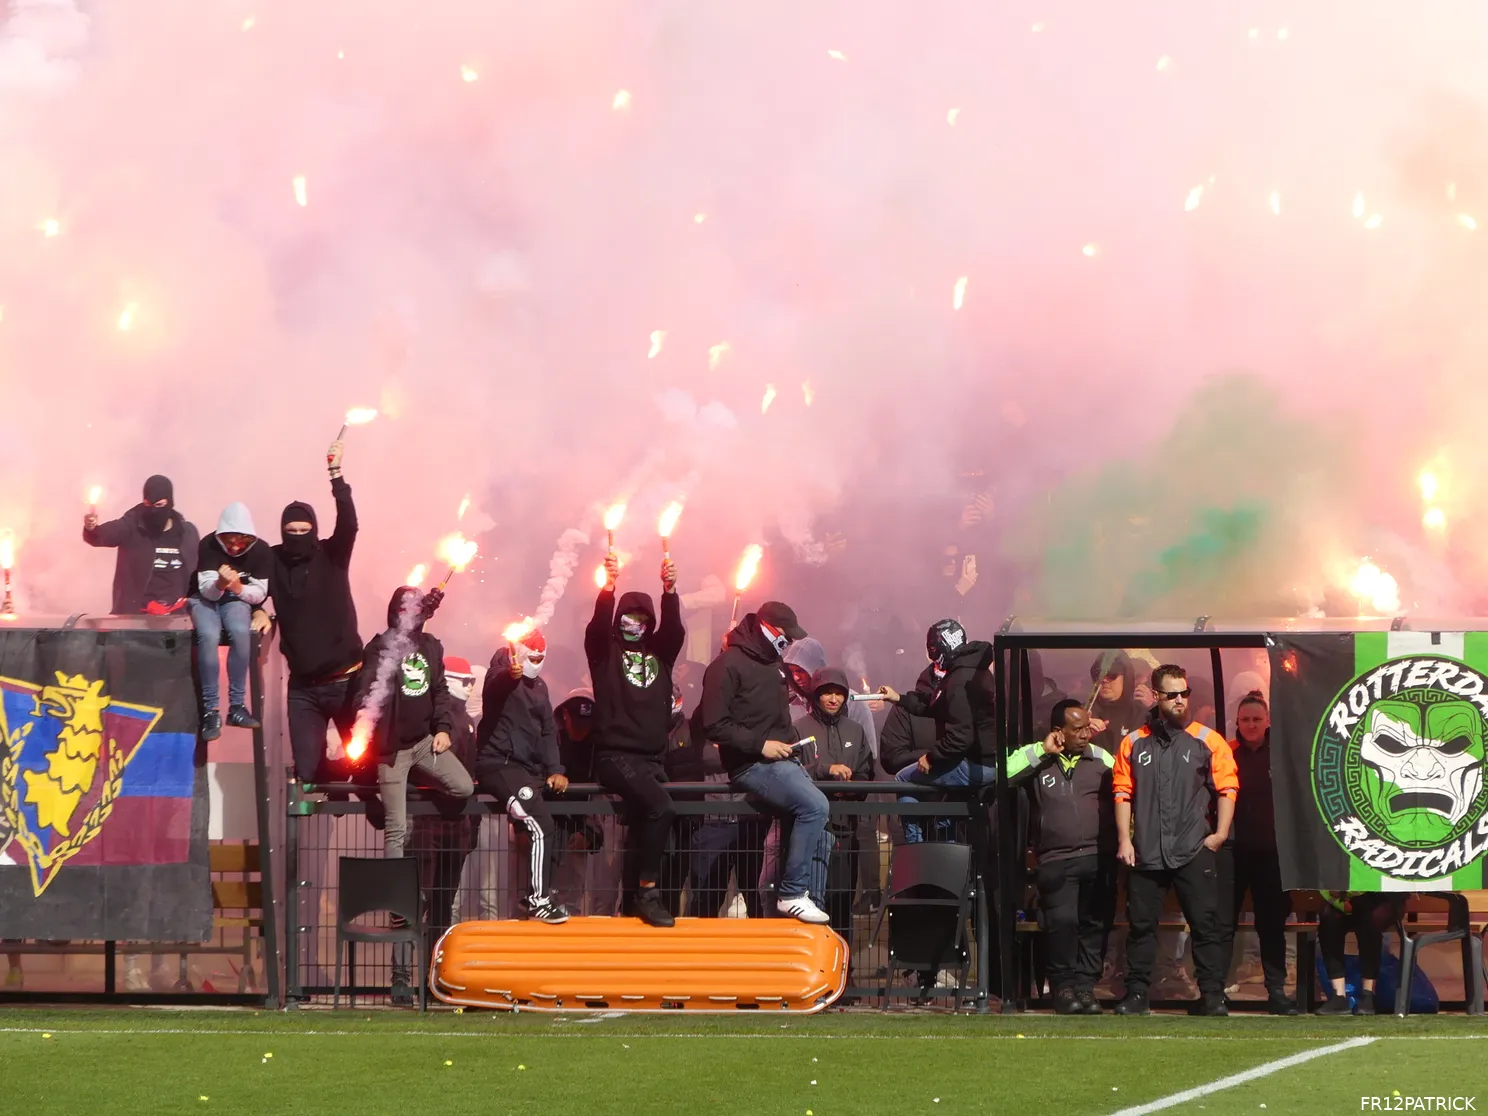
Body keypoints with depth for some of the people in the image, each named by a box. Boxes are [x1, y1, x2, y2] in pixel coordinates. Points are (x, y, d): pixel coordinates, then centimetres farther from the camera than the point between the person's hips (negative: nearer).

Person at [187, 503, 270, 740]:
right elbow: (207, 590, -22)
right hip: (205, 598, -1)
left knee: (241, 632, -33)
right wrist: (220, 584, -45)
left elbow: (259, 593, -12)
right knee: (208, 636, -34)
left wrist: (238, 588, -33)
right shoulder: (209, 545, -20)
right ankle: (211, 710, -28)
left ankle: (237, 705, -24)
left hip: (237, 599, 2)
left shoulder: (260, 550, -14)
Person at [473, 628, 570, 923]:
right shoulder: (503, 670, -5)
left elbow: (548, 731, 17)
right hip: (499, 764, -8)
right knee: (541, 826, -19)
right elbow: (494, 686, -30)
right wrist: (510, 674, -55)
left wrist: (554, 769, 1)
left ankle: (541, 893, 12)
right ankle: (538, 899, -12)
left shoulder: (539, 686, 17)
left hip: (529, 768, 8)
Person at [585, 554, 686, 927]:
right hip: (615, 754, -6)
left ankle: (632, 902, 11)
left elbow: (675, 629, -1)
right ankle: (647, 893, -21)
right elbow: (598, 625, -11)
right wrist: (609, 585, -28)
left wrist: (670, 590, -19)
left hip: (652, 757, 6)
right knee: (661, 806, -25)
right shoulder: (606, 650, 8)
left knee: (642, 824, 3)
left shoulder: (659, 651, 17)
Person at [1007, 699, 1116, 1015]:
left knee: (1095, 923, 1)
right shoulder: (1037, 759, 6)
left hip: (1099, 858, 2)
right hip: (1056, 861, -2)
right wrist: (1042, 750, -8)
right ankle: (1064, 984, 2)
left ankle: (1085, 984, 10)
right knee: (1062, 921, -12)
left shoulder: (1101, 758, 10)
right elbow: (1002, 774, -8)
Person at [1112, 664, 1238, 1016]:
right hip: (1146, 853, 2)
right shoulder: (1134, 743, 9)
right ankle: (1136, 994, 12)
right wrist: (1124, 839, 0)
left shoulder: (1207, 740, 4)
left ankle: (1212, 996, 1)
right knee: (1141, 924, 5)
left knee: (1206, 924, -3)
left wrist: (1220, 833, -4)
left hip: (1193, 852, -1)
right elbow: (1123, 792, 7)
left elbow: (1227, 788, 3)